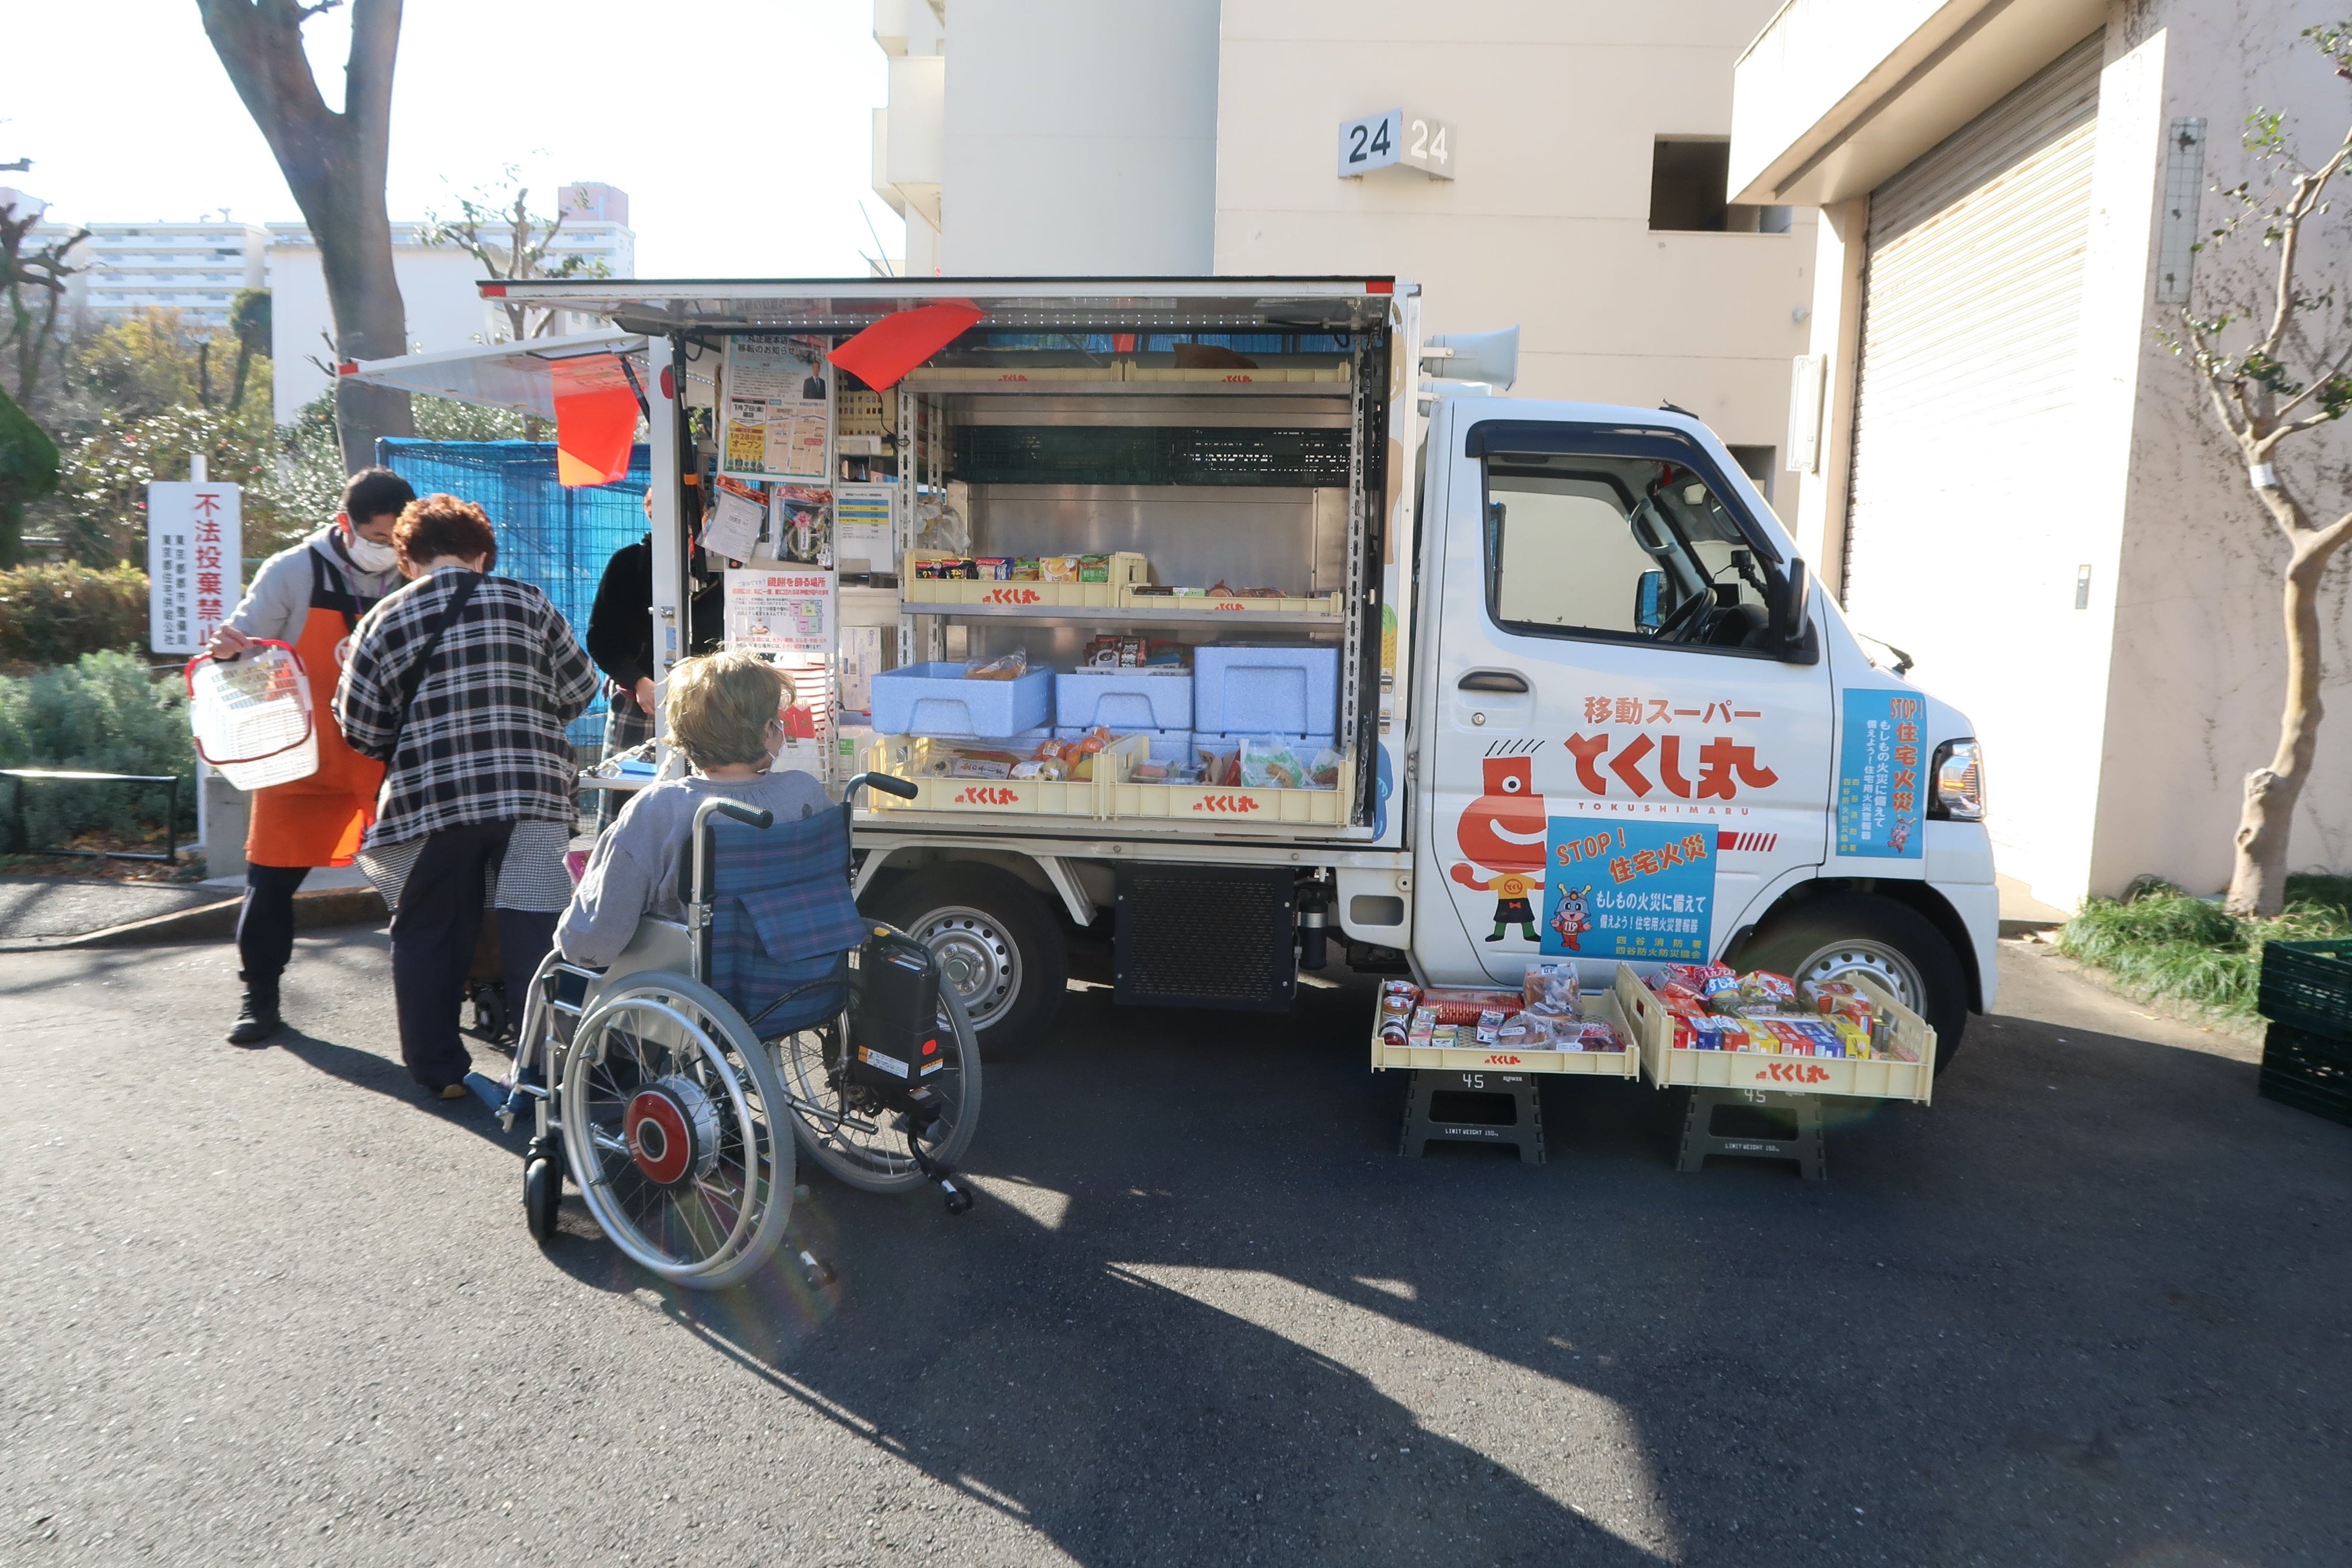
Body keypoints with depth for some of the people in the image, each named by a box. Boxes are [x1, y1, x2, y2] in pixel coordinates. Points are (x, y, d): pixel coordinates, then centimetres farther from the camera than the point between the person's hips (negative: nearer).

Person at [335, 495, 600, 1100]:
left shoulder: (386, 620, 3)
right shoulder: (526, 602, 4)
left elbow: (360, 726, 2)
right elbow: (579, 688, 6)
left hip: (431, 801, 0)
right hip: (532, 794, 0)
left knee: (428, 936, 14)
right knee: (533, 932, 8)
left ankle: (439, 1068, 21)